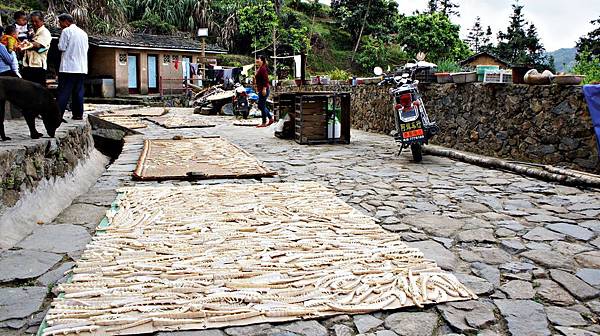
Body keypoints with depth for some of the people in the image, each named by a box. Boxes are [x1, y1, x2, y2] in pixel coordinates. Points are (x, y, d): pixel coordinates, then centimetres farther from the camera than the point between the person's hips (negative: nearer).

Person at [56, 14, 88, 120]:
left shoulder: (66, 31, -5)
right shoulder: (83, 33, 14)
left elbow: (61, 47, -8)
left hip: (68, 67, -6)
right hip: (82, 67, 6)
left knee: (64, 92, -5)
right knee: (78, 91, 8)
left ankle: (57, 114, -6)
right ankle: (78, 114, 8)